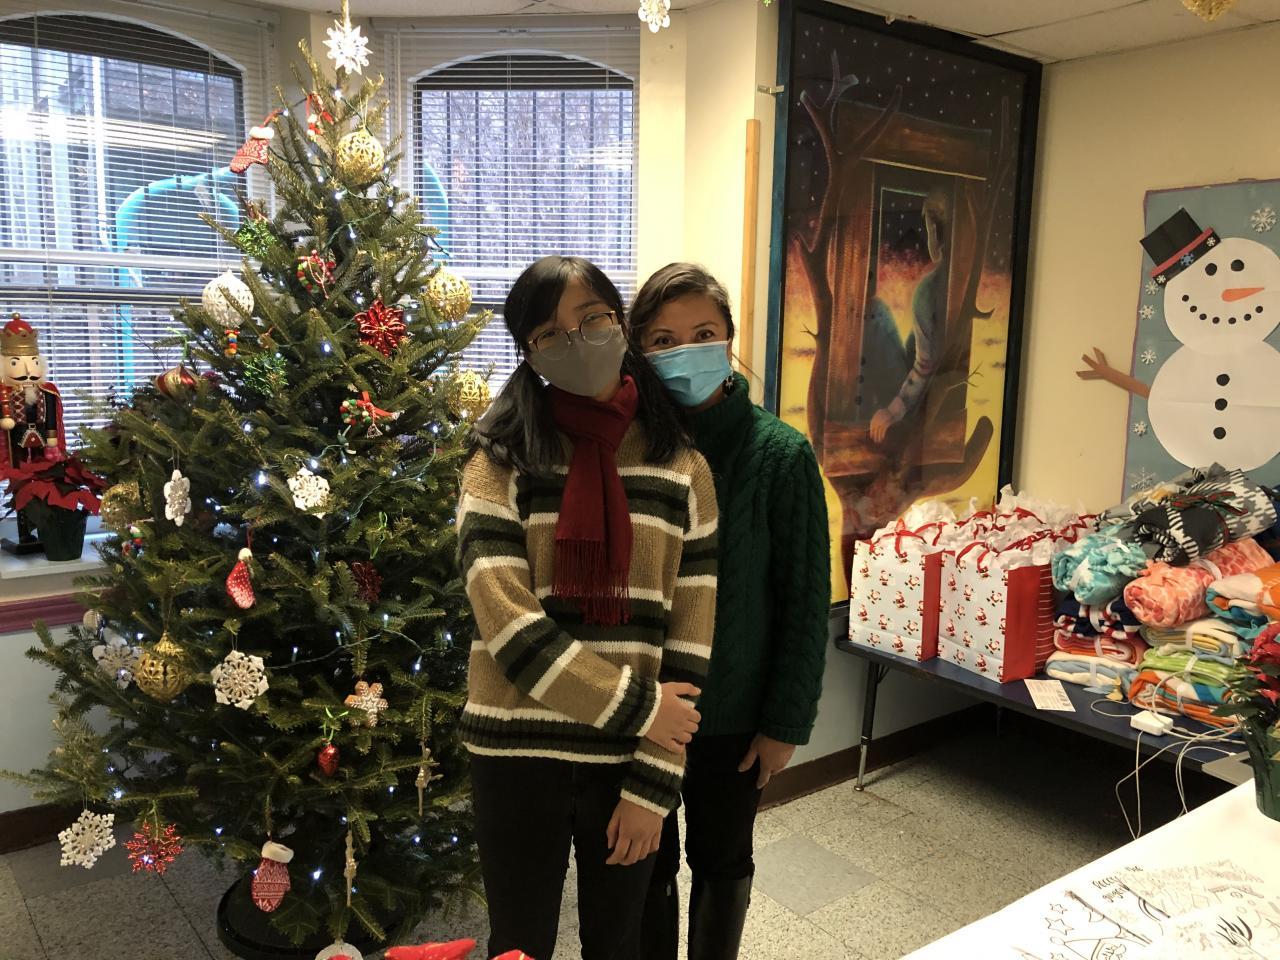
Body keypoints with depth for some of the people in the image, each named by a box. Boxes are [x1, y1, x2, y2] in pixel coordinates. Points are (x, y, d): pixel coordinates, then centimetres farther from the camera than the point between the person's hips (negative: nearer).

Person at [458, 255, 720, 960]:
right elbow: (508, 624, -15)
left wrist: (653, 784, -6)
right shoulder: (501, 463, -6)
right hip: (518, 752, -1)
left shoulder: (683, 469, -1)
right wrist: (636, 707, -15)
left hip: (631, 757, 2)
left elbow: (689, 639, -3)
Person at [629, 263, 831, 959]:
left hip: (733, 712, -1)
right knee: (647, 861, 19)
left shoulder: (779, 453, -13)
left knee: (720, 860, 19)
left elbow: (806, 600, -9)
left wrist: (786, 721, -8)